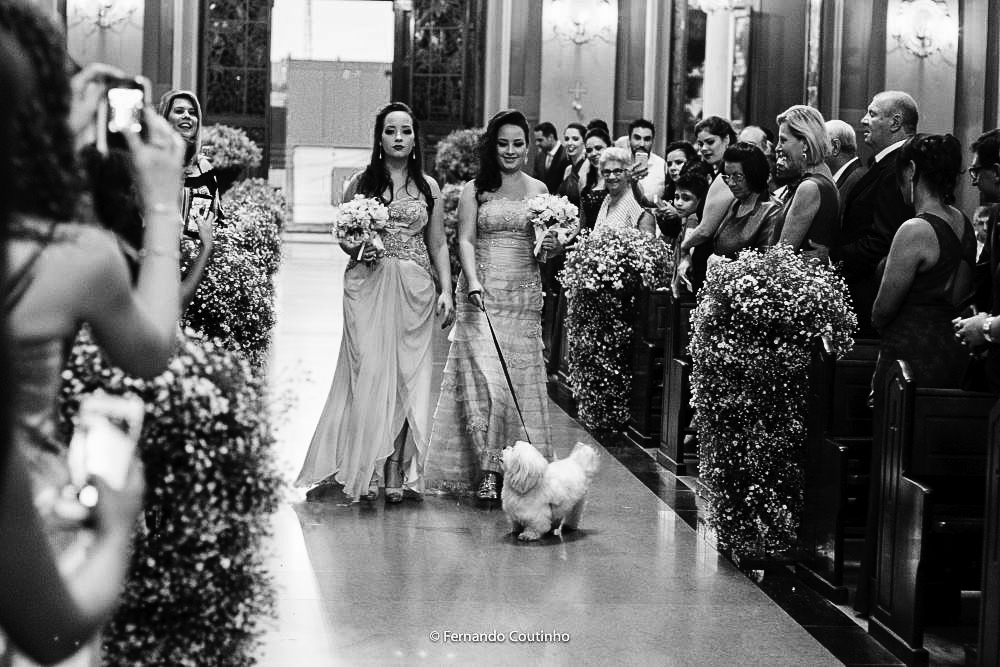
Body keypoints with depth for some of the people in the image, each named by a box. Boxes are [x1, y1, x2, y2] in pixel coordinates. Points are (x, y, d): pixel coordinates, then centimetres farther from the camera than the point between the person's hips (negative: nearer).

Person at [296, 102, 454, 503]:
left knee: (406, 377, -1)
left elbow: (438, 244, 11)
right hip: (367, 288, -2)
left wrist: (446, 290, 2)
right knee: (369, 374, -7)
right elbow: (343, 237, 11)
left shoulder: (428, 187, 10)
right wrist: (358, 248, -10)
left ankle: (396, 474, 4)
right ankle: (367, 472, -2)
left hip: (414, 290, 2)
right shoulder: (361, 183, 5)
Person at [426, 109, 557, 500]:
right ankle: (487, 471, -10)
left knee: (520, 378, 2)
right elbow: (465, 240, -4)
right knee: (485, 379, -11)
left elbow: (548, 241, 17)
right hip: (482, 294, -3)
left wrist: (552, 247, -7)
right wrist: (473, 282, -19)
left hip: (523, 296, 3)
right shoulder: (475, 190, 3)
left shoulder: (538, 190, 11)